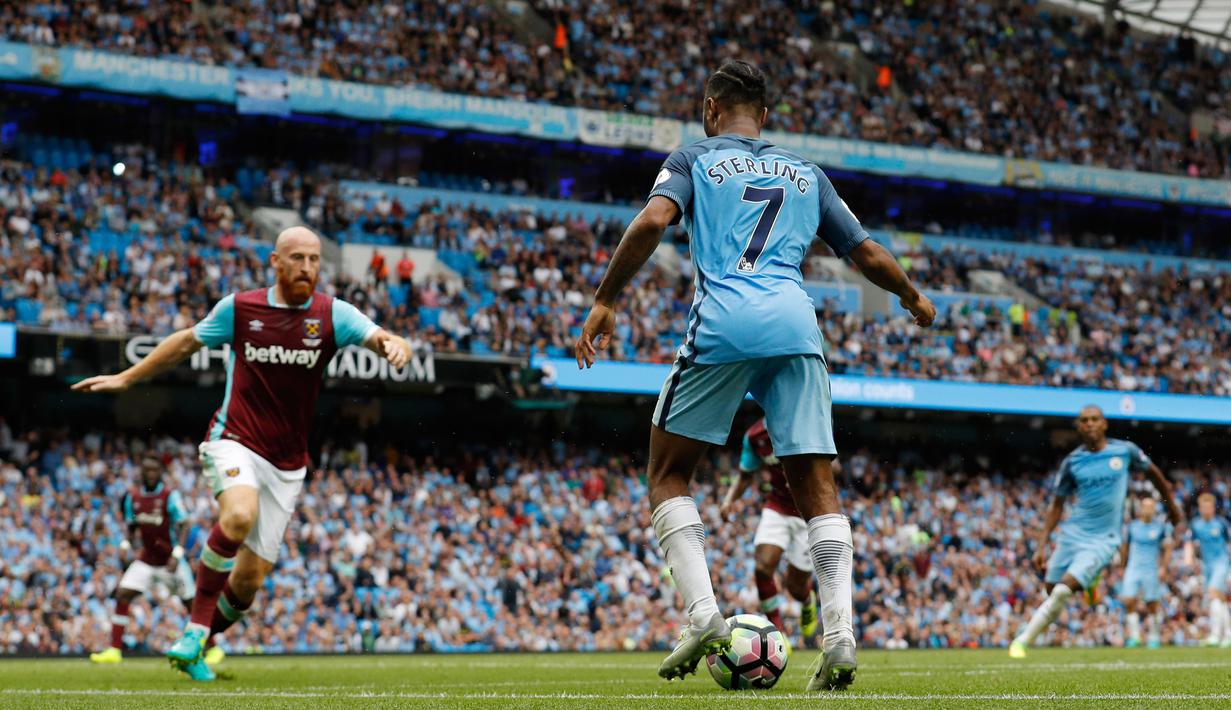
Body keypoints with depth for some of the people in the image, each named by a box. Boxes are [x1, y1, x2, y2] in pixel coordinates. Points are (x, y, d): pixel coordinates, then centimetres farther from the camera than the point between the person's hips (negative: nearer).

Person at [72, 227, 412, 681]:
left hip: (287, 464, 3)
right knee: (239, 515, -35)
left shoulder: (333, 314, 0)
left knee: (250, 579, 1)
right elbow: (187, 342, 14)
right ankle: (195, 627, -23)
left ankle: (195, 646, 26)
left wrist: (395, 345, -39)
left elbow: (378, 337, -15)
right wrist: (127, 378, 19)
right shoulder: (239, 308, 0)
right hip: (235, 441, -2)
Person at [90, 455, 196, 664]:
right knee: (122, 595, -9)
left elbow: (184, 525, -14)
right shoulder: (132, 496, 3)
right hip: (147, 559, 5)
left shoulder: (170, 496, -12)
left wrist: (177, 554, -24)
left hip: (169, 561, -5)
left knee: (191, 603, 1)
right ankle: (114, 650, -6)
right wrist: (126, 543, -5)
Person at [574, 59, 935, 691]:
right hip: (794, 325, 3)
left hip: (722, 324, -3)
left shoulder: (695, 158, 14)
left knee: (668, 473, 10)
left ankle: (703, 614, -7)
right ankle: (839, 634, -12)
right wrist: (912, 296, 46)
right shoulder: (807, 174, 24)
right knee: (816, 483, 3)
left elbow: (652, 221, -5)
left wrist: (604, 301, -1)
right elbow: (868, 255, 27)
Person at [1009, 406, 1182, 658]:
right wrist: (1041, 545, 2)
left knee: (1062, 591, -17)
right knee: (1052, 592, -1)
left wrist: (1171, 505, 29)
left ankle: (1023, 640, -9)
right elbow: (1056, 506, 9)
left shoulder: (1125, 451, -1)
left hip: (1104, 540, -3)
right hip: (1073, 534, 3)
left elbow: (1153, 473, 17)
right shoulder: (1071, 462, 2)